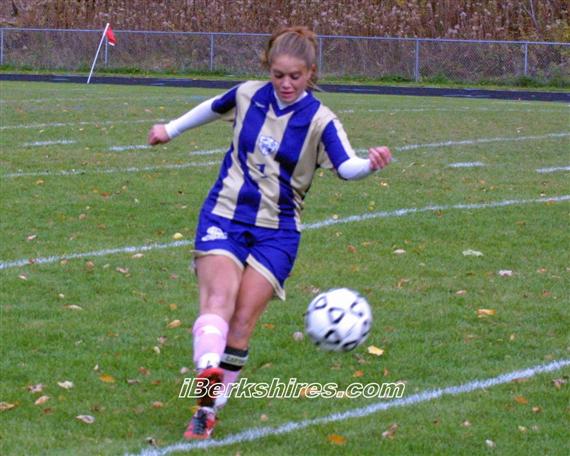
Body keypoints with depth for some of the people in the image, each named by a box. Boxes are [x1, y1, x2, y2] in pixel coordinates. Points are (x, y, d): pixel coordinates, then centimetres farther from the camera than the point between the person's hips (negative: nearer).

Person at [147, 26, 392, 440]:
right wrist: (172, 129, 35)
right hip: (224, 217, 1)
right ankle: (209, 370, -49)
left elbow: (346, 166, -25)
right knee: (219, 297, -24)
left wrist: (371, 164, -48)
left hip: (276, 233, -1)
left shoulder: (319, 120, -9)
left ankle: (208, 411, 4)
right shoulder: (249, 95, 0)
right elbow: (213, 109, 23)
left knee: (242, 322, -7)